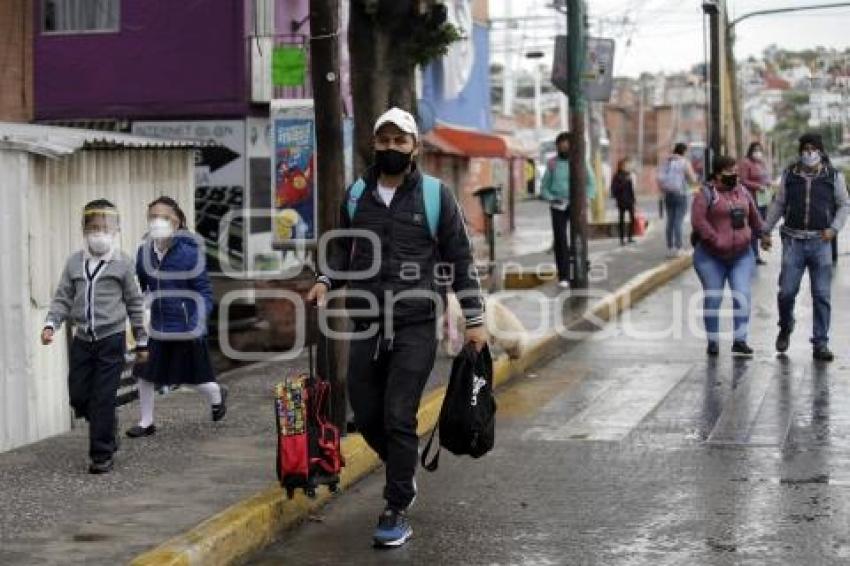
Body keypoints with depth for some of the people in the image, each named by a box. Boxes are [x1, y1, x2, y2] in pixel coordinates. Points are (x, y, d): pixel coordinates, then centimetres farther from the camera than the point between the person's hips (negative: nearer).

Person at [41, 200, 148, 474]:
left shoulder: (122, 263, -1)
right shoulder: (74, 262, 7)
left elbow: (135, 304, 5)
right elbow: (62, 298, 8)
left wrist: (141, 340, 7)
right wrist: (51, 324, -8)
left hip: (111, 340, -4)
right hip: (82, 340, 4)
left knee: (103, 399, -4)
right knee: (78, 397, 6)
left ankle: (101, 455, 5)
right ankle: (107, 430, 32)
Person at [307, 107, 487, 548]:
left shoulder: (435, 195, -1)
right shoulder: (356, 194, 9)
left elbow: (460, 260, 3)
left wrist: (474, 320, 1)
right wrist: (326, 281, 5)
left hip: (416, 327, -4)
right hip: (366, 325, 4)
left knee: (399, 418, -7)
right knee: (367, 417, 8)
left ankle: (396, 512, 4)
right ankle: (403, 476, 35)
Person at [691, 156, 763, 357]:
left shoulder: (742, 192, 11)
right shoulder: (706, 193, -6)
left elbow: (754, 217, 22)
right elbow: (698, 219, -17)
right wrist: (716, 240, -21)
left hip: (741, 255, 4)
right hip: (711, 257, -4)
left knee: (742, 295, -8)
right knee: (713, 298, 2)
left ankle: (740, 340, -3)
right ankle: (713, 341, 14)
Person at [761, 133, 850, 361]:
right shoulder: (789, 175, 7)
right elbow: (778, 204, 13)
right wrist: (766, 231, 9)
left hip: (820, 242, 0)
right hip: (793, 240, 1)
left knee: (822, 295, -1)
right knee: (787, 291, -4)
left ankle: (820, 344, 6)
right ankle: (785, 329, 24)